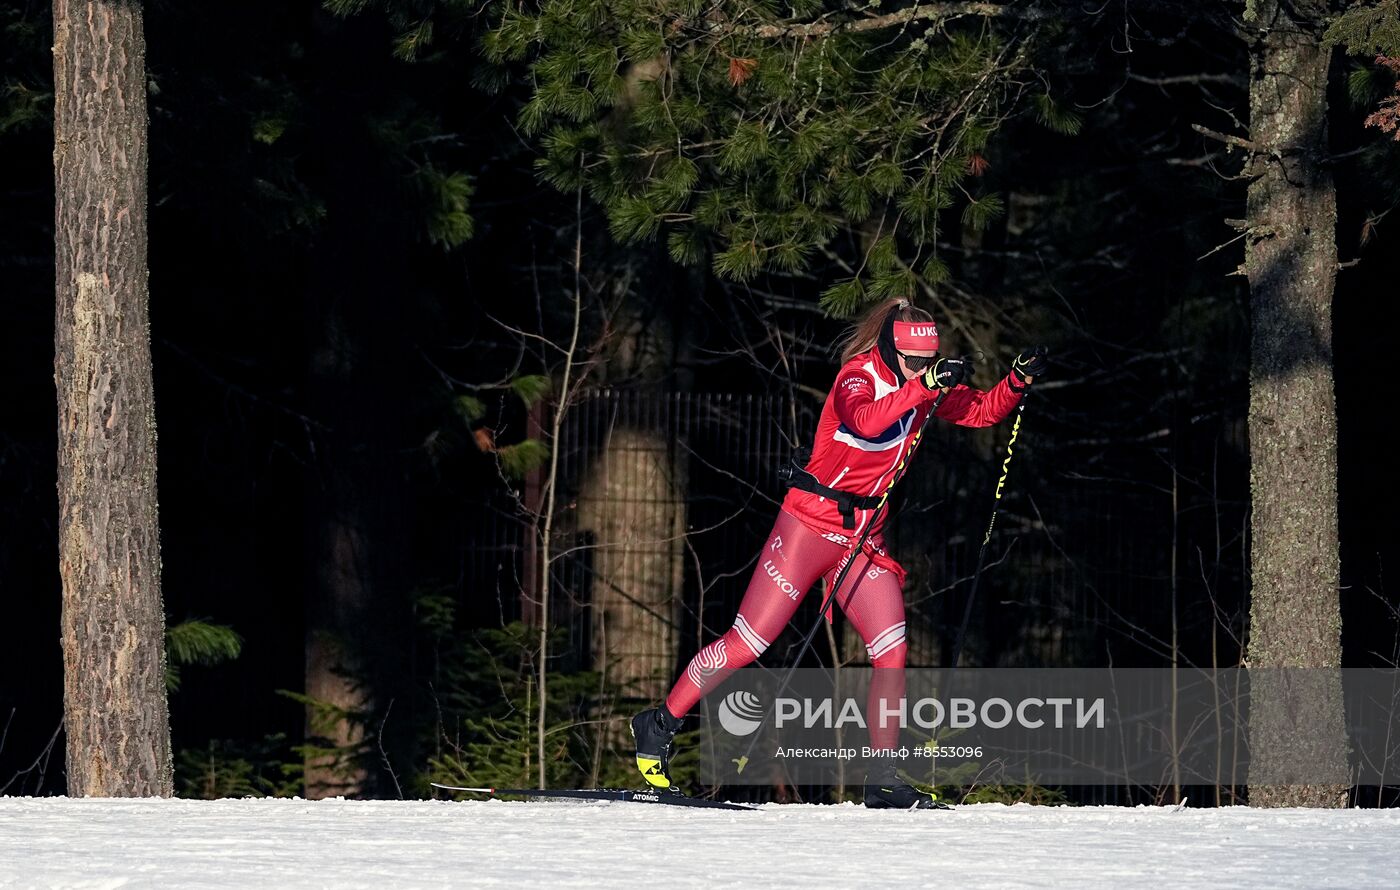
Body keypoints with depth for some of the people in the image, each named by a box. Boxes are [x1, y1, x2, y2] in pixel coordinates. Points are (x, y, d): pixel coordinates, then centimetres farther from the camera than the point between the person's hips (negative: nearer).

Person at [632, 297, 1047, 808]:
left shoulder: (927, 385, 5)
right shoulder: (859, 376, -16)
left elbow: (982, 410, 13)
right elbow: (866, 421, -37)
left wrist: (1019, 380, -5)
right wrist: (924, 387, -44)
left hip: (864, 541, 7)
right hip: (812, 522, -7)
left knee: (892, 654, -7)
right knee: (748, 644, -6)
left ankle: (882, 783, -1)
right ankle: (660, 725, 9)